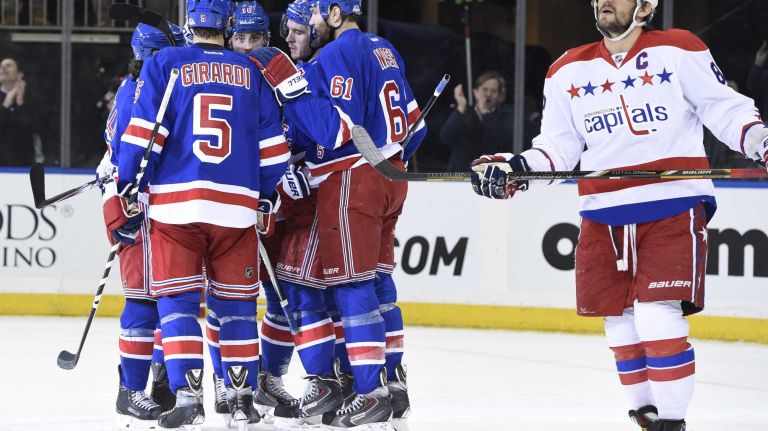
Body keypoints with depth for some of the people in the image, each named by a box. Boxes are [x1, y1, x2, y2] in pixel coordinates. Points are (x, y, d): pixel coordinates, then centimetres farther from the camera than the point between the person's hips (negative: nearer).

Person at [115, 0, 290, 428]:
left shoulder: (164, 64, 2)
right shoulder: (251, 72, 10)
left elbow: (144, 132, -5)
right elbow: (272, 144, 10)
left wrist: (129, 187, 2)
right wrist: (268, 199, 19)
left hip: (175, 201, -2)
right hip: (237, 207, 2)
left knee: (177, 299, 2)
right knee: (235, 300, 12)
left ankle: (188, 394, -9)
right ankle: (242, 397, 14)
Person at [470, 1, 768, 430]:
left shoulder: (679, 51, -1)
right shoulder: (569, 71, 11)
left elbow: (726, 109, 0)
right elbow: (559, 147, 12)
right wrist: (515, 169, -3)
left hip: (674, 207, -5)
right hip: (604, 214, 5)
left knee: (658, 319, -15)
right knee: (620, 325, 6)